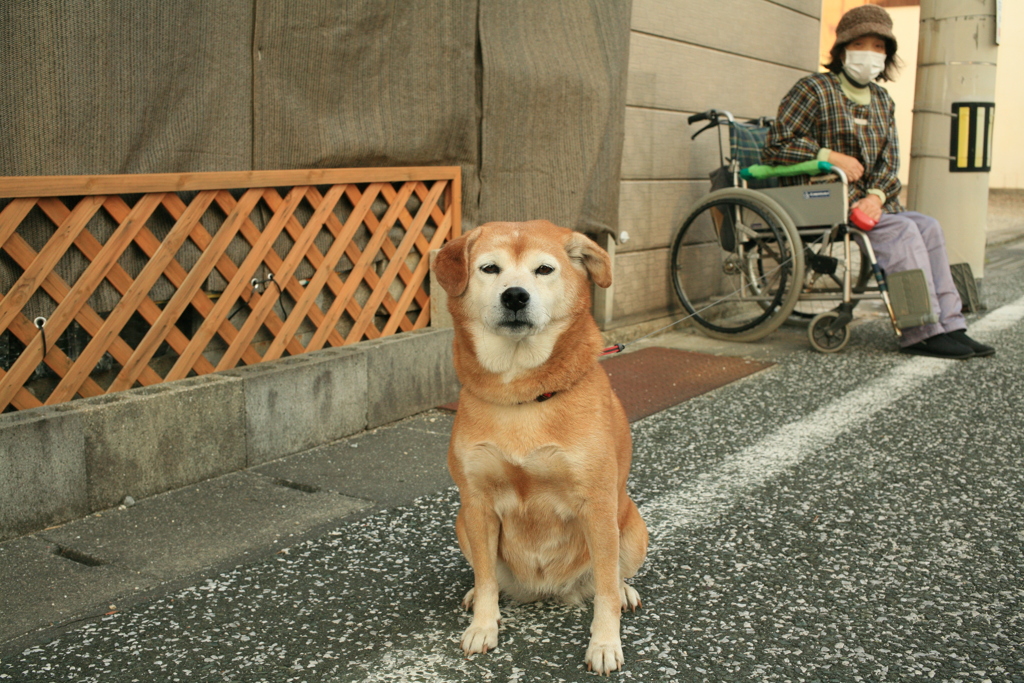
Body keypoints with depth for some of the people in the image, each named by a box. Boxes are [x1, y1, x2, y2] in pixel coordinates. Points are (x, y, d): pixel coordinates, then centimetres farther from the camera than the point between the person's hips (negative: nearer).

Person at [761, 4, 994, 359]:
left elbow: (889, 157, 10)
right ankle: (922, 332, -22)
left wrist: (876, 195, -11)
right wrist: (831, 157, -15)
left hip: (869, 200, 7)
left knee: (927, 227, -12)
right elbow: (776, 147, -10)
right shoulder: (814, 89, -3)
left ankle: (948, 326, -14)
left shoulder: (882, 100, 18)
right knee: (901, 229, -23)